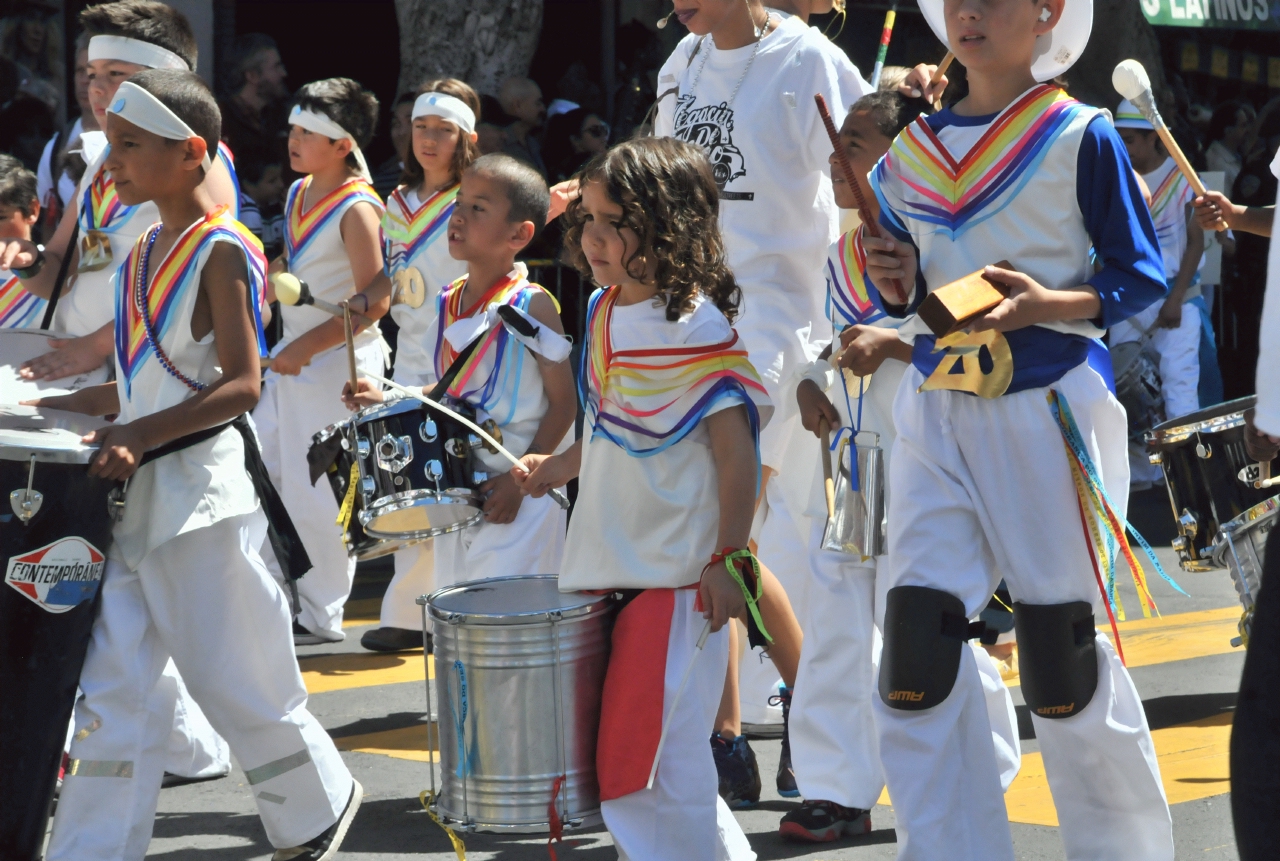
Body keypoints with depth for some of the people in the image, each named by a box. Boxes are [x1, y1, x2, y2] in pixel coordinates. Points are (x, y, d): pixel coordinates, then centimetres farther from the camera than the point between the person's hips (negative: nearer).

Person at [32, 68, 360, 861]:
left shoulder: (221, 251, -12)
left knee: (236, 679, 5)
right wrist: (63, 408, 12)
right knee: (110, 690, 2)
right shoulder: (146, 253, 13)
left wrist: (142, 433, -25)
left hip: (201, 489, -8)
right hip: (137, 495, 8)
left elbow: (240, 386, -17)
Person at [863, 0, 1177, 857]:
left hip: (1046, 411, -4)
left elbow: (1143, 275, -3)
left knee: (1065, 667, 1)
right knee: (915, 657, -7)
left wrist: (1051, 305, -19)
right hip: (936, 410, 4)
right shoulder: (911, 149, 10)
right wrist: (897, 284, -3)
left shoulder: (1081, 137, -3)